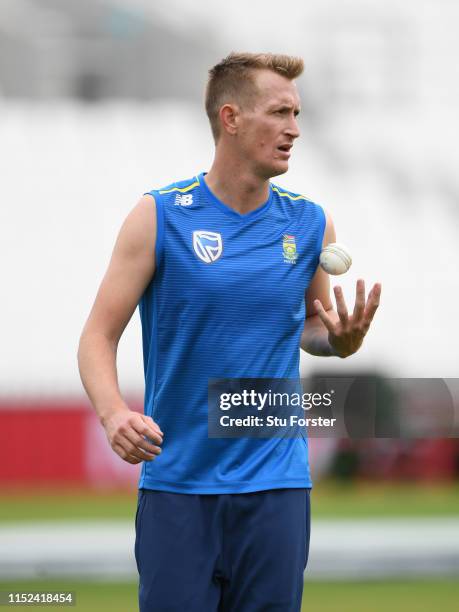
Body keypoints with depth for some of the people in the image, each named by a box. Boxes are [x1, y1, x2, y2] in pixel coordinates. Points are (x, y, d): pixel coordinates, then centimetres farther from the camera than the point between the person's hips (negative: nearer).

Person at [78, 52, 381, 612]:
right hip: (175, 482, -2)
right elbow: (98, 336, -4)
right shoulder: (159, 217, -5)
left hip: (275, 482, 2)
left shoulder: (311, 224, 5)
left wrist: (342, 339, -5)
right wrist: (113, 414, -23)